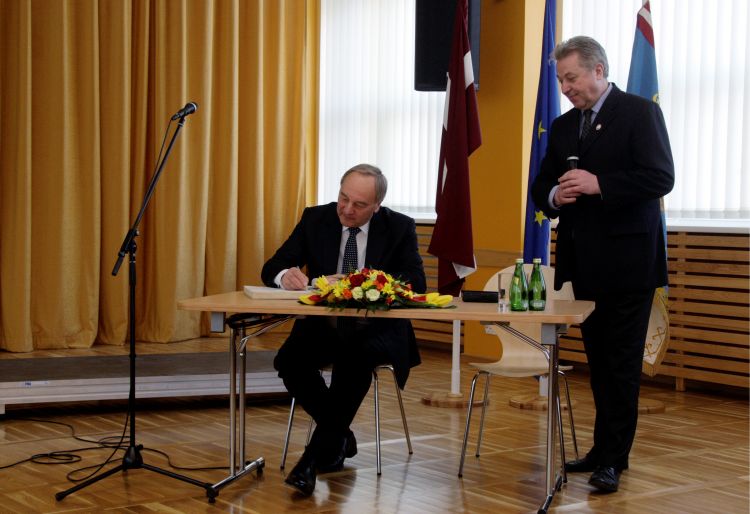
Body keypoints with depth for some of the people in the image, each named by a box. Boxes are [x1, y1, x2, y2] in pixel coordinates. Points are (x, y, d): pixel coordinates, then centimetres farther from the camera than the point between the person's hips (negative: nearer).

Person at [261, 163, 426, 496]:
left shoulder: (400, 227, -2)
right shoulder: (315, 219, 3)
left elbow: (416, 282, -13)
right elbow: (271, 269, 1)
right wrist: (286, 275, -26)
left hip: (377, 328, -2)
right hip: (324, 323, 3)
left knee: (355, 357, -36)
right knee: (288, 359, -28)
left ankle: (320, 451, -21)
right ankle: (340, 438, -6)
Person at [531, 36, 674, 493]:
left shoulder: (640, 113, -5)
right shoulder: (563, 126, 14)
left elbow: (661, 177, -15)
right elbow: (542, 186, 16)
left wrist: (599, 185, -22)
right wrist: (554, 196, -7)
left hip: (626, 261, -6)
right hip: (584, 262, 6)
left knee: (621, 363, -3)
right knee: (599, 361, 12)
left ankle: (613, 458, 2)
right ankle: (605, 449, 20)